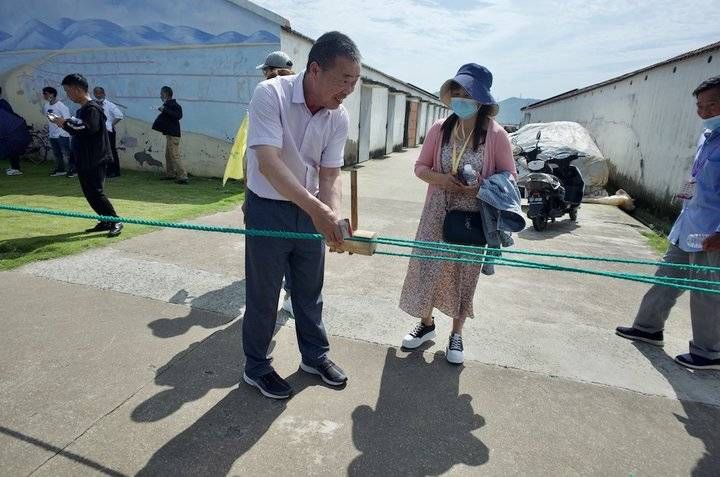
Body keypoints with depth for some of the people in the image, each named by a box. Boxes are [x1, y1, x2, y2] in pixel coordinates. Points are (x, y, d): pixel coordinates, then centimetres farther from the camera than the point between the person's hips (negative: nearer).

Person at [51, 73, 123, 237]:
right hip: (83, 159, 10)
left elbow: (90, 128, -28)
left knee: (95, 192, -9)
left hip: (95, 160, -10)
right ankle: (106, 221, 17)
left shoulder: (92, 108, -13)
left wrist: (66, 124, -20)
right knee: (89, 192, 11)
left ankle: (116, 221, -1)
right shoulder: (82, 109, 15)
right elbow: (79, 128, 19)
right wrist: (66, 124, 4)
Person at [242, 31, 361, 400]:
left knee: (310, 289, 16)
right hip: (268, 208, -5)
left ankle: (315, 356, 37)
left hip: (311, 210, 5)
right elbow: (268, 163, -32)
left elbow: (330, 176, -6)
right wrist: (317, 209, -43)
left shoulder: (339, 118, -6)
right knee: (263, 293, 7)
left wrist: (333, 215, -26)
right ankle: (256, 368, 29)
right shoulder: (270, 94, -21)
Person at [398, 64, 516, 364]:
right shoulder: (439, 130, -3)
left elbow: (509, 176, -2)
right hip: (437, 215, 2)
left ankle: (456, 334, 31)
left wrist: (482, 186, -21)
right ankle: (426, 323, 33)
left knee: (465, 274, 10)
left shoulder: (496, 135, -9)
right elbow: (420, 167, 5)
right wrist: (441, 179, -16)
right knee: (427, 267, 7)